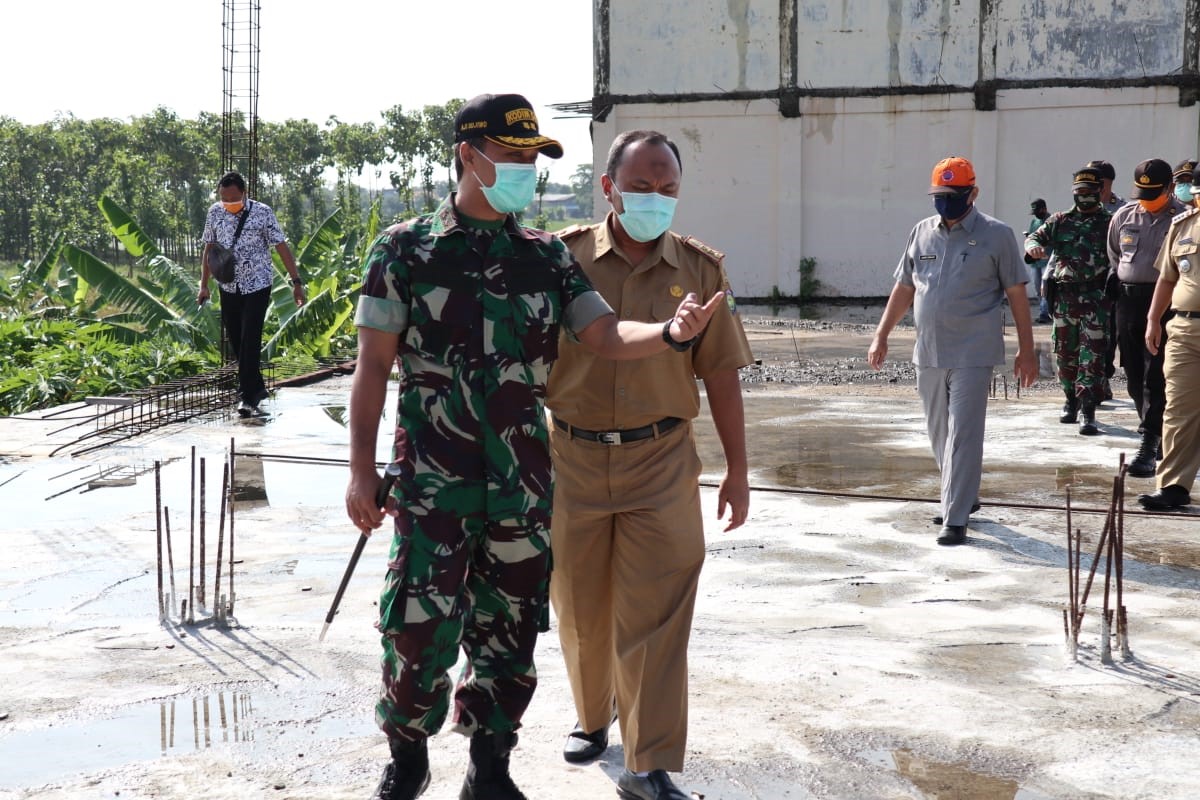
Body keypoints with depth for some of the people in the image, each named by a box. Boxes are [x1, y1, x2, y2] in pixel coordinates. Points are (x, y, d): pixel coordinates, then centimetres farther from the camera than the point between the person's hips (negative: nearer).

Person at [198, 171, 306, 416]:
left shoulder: (262, 212, -10)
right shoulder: (215, 213, 1)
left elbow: (281, 247, -8)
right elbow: (209, 248, 11)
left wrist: (296, 282, -11)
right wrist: (204, 284, 9)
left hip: (257, 285, -5)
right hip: (228, 286, 5)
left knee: (250, 340, -10)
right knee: (234, 340, 8)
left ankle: (248, 397, -6)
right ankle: (257, 388, 23)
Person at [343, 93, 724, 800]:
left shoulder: (549, 257, 8)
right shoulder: (405, 250, -1)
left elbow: (607, 335, -1)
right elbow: (374, 365, -1)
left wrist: (671, 332, -22)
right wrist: (362, 469, -6)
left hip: (523, 481, 3)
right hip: (434, 482, -3)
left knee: (510, 634, 10)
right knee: (419, 630, -5)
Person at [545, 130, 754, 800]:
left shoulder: (700, 268, 2)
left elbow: (721, 374, 5)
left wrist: (737, 468, 5)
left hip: (660, 466, -1)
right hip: (572, 459, 1)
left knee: (654, 616, -4)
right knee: (581, 608, 14)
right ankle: (593, 715, 39)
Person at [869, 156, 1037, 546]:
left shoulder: (996, 235, -3)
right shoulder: (922, 232, 9)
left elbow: (1016, 294, -1)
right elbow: (903, 288, 16)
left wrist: (1026, 350, -2)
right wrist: (881, 336, 11)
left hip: (973, 355, -5)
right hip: (928, 353, 5)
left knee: (963, 437, -8)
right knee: (939, 435, 14)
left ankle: (955, 519, -6)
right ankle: (960, 497, 33)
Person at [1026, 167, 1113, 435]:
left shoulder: (1110, 223, 4)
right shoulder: (1059, 221, 11)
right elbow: (1035, 237, 7)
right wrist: (1034, 246, -17)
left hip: (1095, 299, -3)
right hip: (1063, 297, 3)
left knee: (1092, 357, -9)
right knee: (1065, 354, 12)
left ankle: (1088, 412, -10)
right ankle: (1071, 402, 29)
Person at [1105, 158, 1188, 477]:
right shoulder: (1123, 216, 9)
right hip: (1128, 300, 5)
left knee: (1156, 377, -9)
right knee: (1134, 375, 10)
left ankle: (1148, 445, -10)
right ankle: (1157, 430, 26)